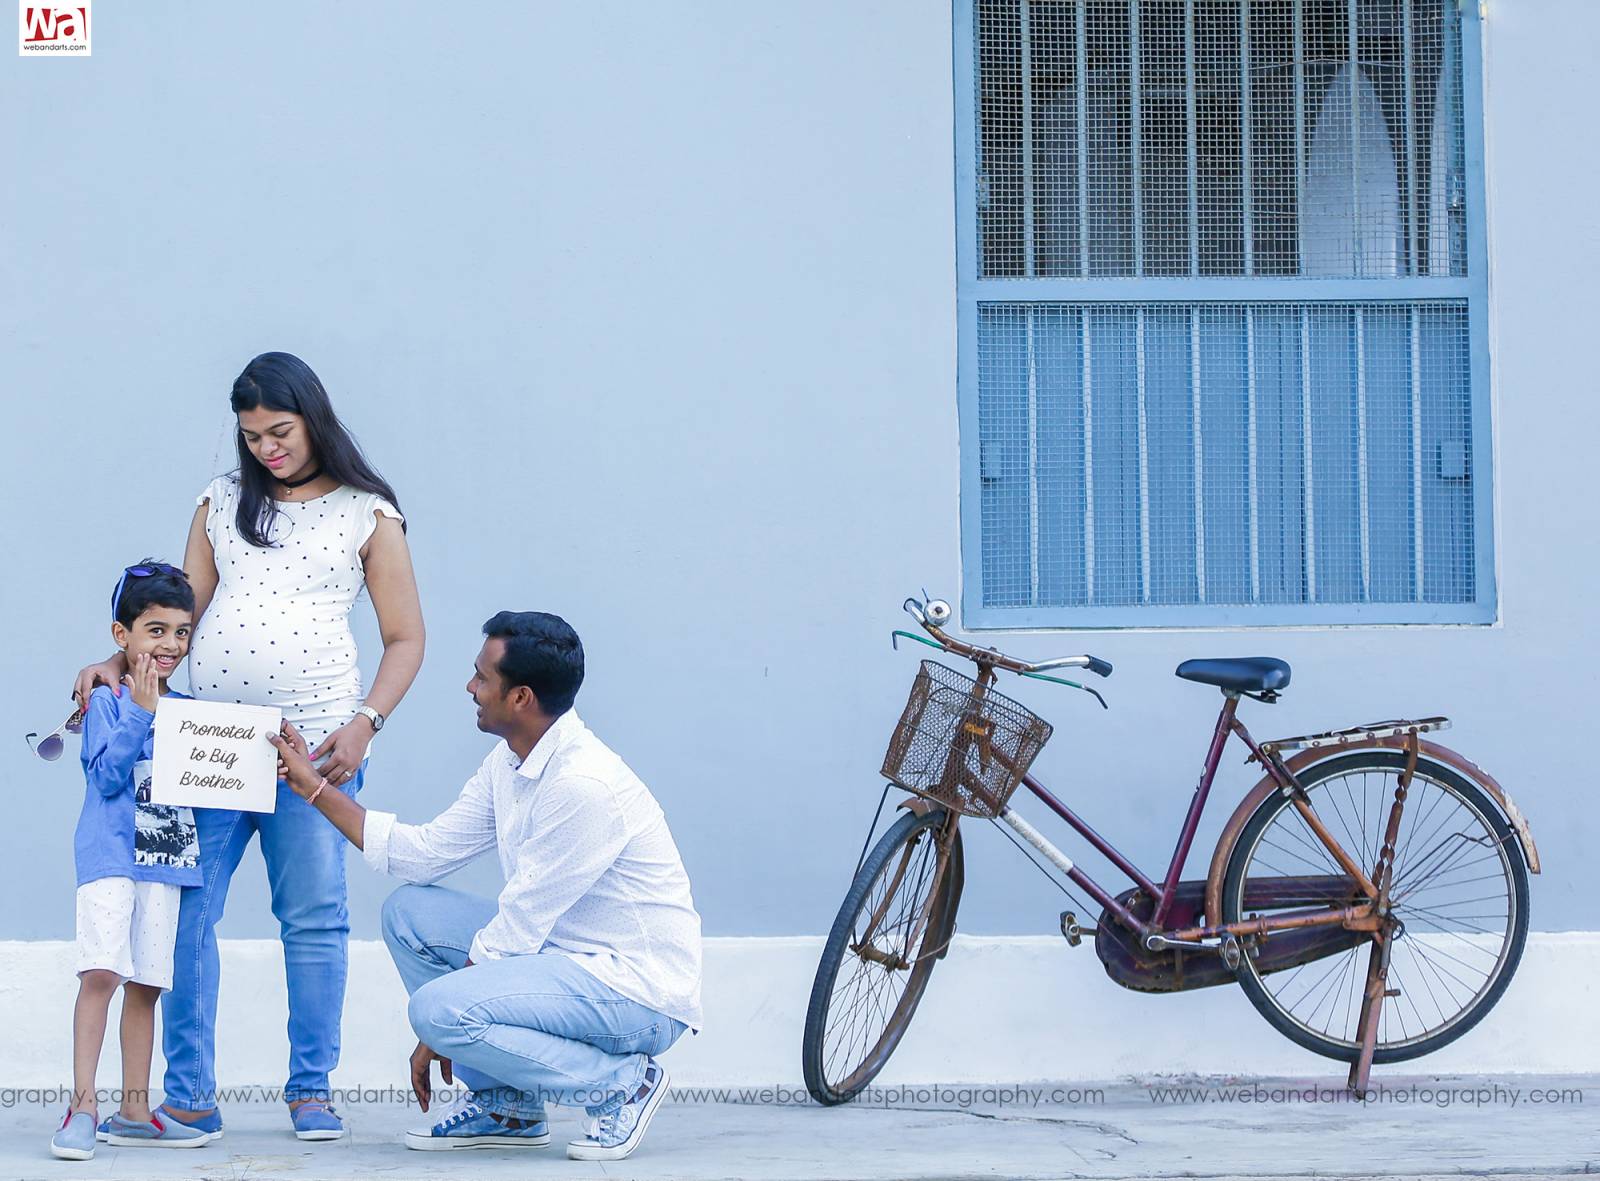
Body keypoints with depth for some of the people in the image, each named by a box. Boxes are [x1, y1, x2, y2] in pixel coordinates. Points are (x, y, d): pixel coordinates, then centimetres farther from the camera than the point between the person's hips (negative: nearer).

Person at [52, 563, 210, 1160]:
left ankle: (134, 1111, 13)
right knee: (101, 973, -16)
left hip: (167, 861, 5)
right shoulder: (107, 702, -2)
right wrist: (140, 712, -19)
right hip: (110, 856, -5)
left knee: (146, 984, 7)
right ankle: (83, 1106, -15)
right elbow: (109, 774, -14)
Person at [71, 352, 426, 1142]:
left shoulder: (368, 515, 6)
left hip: (312, 746, -3)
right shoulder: (222, 504, 14)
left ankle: (311, 1090, 9)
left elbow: (405, 639, 5)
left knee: (314, 920, 0)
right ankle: (189, 1094, 3)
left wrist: (364, 725, -9)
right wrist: (121, 665, -3)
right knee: (182, 912, -3)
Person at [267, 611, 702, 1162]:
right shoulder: (509, 763, 5)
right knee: (409, 912, 6)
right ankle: (505, 1107, 9)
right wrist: (315, 787, 14)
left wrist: (439, 1031, -12)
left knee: (438, 1009, -26)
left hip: (640, 988, -10)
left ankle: (621, 1081, -8)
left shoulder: (583, 784, -24)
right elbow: (425, 852, 11)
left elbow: (517, 927, -20)